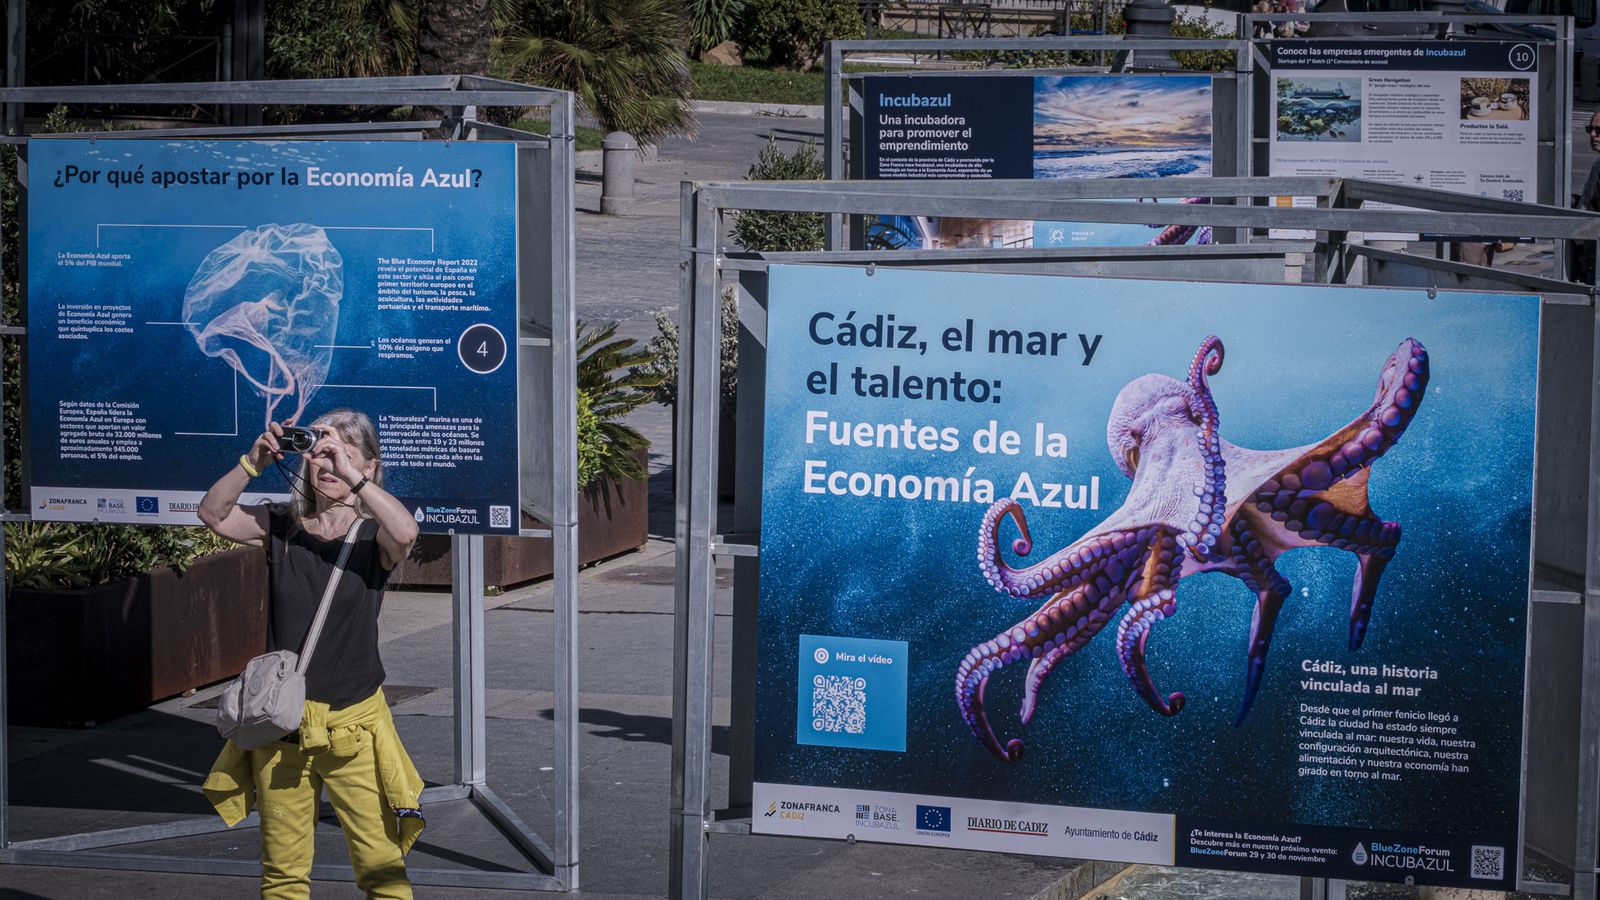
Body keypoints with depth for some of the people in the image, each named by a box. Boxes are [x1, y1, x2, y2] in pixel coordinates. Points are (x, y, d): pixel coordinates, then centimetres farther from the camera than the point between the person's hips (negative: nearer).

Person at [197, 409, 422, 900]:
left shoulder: (372, 537, -4)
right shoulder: (280, 527, 4)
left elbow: (405, 533, -27)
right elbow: (213, 513, -8)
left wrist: (349, 474, -28)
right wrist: (254, 462, -20)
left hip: (353, 724, -3)